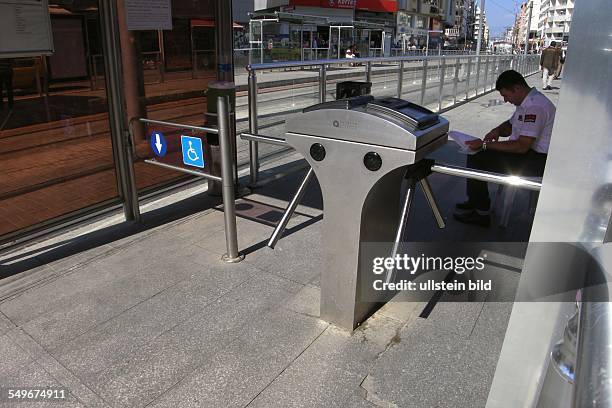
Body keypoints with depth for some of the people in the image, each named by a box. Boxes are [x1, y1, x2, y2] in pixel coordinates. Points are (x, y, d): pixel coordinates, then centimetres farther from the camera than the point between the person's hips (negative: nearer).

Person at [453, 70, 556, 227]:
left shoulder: (535, 106, -24)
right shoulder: (527, 101, 10)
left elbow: (522, 147, -28)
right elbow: (510, 125, 23)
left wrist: (485, 145, -25)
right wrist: (497, 130, -1)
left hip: (535, 160, -11)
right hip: (526, 150, 11)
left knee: (477, 159, -16)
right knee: (476, 153, 7)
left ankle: (480, 213, -3)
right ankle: (476, 202, 13)